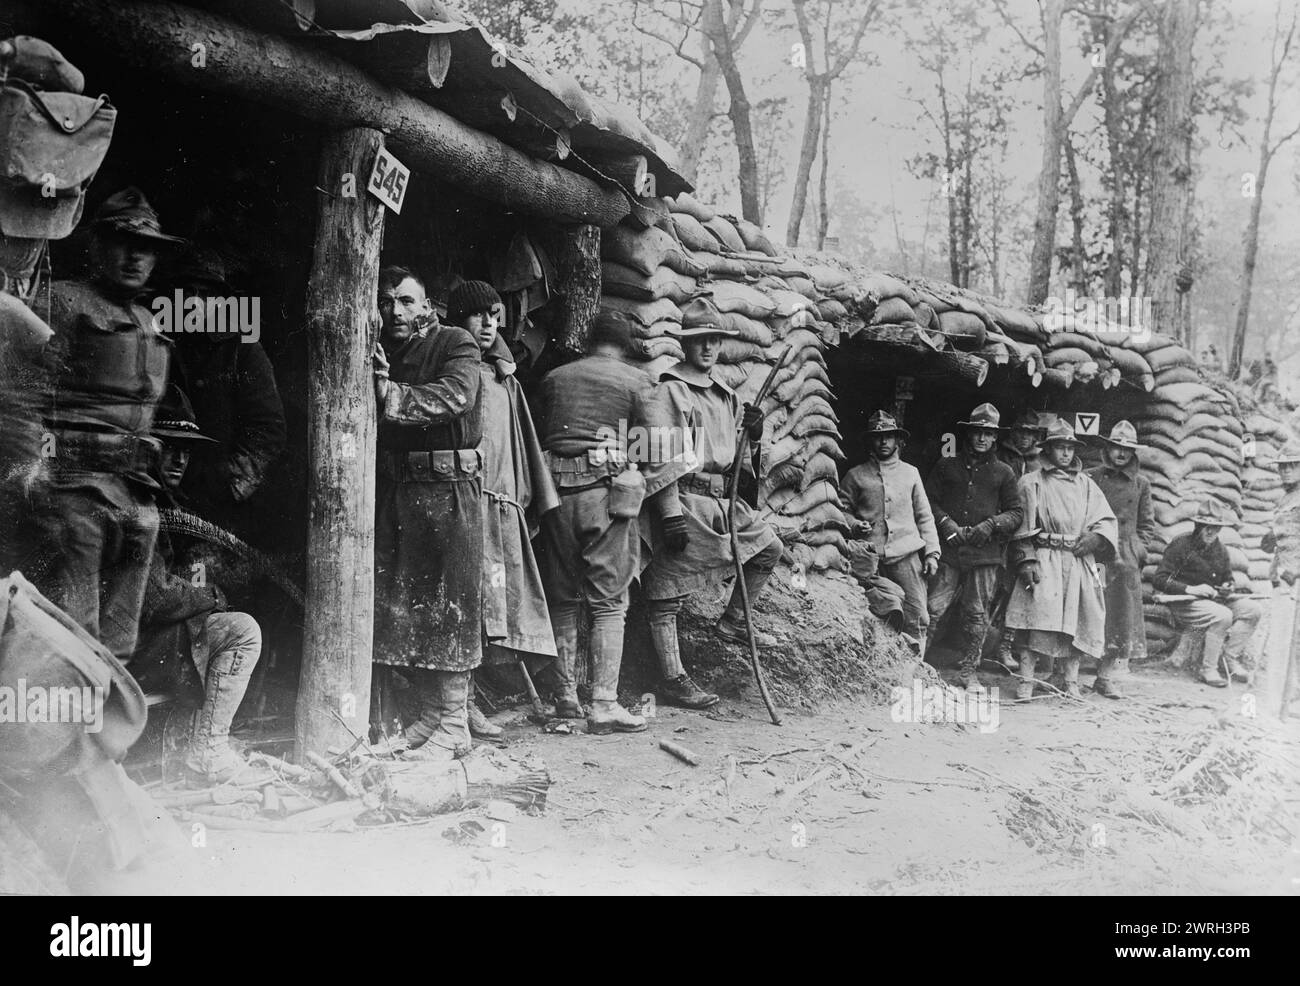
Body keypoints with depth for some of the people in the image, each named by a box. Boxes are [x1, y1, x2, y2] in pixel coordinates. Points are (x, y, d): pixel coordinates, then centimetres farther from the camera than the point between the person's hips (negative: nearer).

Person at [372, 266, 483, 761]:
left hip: (448, 486, -6)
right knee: (400, 603, 7)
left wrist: (394, 397, -28)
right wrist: (374, 386, -14)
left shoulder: (455, 343, 1)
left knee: (449, 604, -4)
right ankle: (429, 712, 19)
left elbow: (457, 396, -18)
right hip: (394, 489, 6)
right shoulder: (380, 353, 17)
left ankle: (453, 725, 0)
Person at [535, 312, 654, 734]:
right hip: (606, 492, -4)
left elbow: (539, 436, 16)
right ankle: (604, 704, -6)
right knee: (609, 603, -2)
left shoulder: (554, 378, 16)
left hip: (555, 491, 4)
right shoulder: (636, 380, 4)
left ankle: (566, 697, 16)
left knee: (562, 600, 11)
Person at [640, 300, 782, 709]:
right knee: (667, 591, -4)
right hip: (682, 499, -9)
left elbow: (731, 453, 27)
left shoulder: (724, 395, 19)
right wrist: (671, 513, -21)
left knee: (769, 546, 14)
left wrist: (752, 430, 6)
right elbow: (660, 457, -15)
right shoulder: (669, 391, -7)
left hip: (721, 500, 9)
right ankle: (673, 679, -1)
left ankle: (732, 621, 25)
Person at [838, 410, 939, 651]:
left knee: (917, 618, -7)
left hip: (907, 553, 1)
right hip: (870, 557, -1)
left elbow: (924, 516, 16)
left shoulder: (910, 473, 16)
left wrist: (932, 552, 8)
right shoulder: (855, 475, 10)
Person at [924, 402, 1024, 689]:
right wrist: (946, 523, -7)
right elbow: (928, 499, 9)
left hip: (985, 555, 1)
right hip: (948, 551, 0)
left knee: (977, 615, 3)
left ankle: (969, 671, 12)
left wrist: (991, 525, -7)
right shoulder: (946, 466, 11)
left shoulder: (1003, 473, 11)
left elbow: (1015, 513, 10)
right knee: (933, 608, -7)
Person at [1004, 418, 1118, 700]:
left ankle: (1071, 684, 8)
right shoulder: (1032, 482, 7)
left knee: (1075, 623, 2)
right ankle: (1025, 682, -10)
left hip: (1079, 561, 4)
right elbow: (1023, 525, 0)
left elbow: (1108, 521, 14)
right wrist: (1026, 560, -11)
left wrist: (1094, 538, -7)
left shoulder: (1086, 485, 18)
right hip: (1043, 561, -4)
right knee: (1035, 620, -12)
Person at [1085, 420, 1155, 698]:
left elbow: (1147, 523, 16)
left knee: (1123, 617, 0)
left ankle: (1106, 677, 5)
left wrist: (1139, 549, 3)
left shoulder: (1141, 483, 11)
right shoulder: (1091, 477, 4)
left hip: (1126, 560, 3)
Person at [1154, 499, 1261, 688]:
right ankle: (1208, 670, -23)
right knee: (1223, 615, -32)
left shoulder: (1220, 550, 12)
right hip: (1184, 601, -7)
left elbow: (1227, 579, 22)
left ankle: (1230, 657, -10)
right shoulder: (1181, 544, -9)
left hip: (1214, 599, 7)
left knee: (1252, 609, -13)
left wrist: (1231, 585, -4)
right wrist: (1191, 589, -24)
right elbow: (1159, 580, -14)